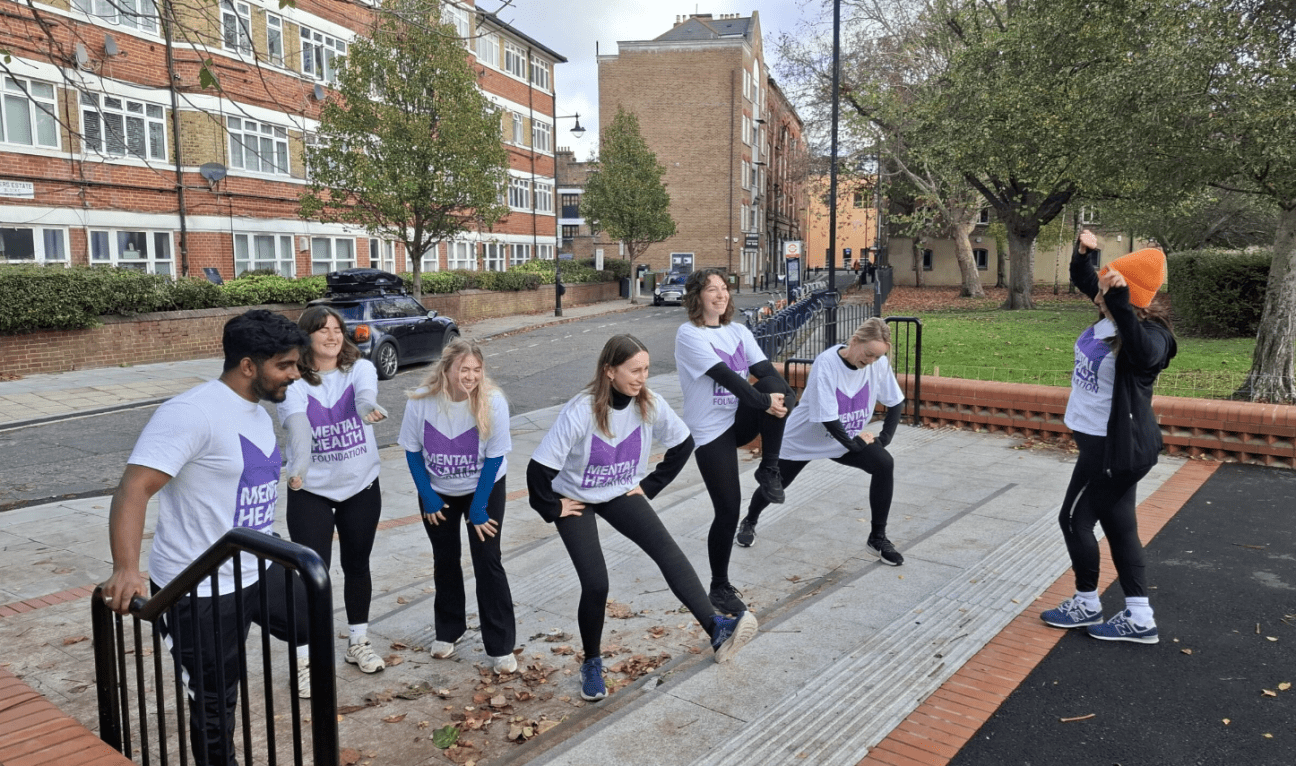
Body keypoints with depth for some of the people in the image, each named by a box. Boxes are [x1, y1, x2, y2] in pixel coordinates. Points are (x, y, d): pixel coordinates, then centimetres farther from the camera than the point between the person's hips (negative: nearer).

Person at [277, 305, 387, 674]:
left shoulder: (359, 368, -7)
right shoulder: (293, 382, -11)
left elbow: (366, 390, -31)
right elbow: (297, 422, -30)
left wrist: (369, 405, -56)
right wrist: (299, 465, -49)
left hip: (361, 487, 2)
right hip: (310, 491, -2)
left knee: (357, 566, 15)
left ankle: (358, 643, 33)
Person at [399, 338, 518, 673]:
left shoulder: (492, 401, -25)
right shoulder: (421, 400, -20)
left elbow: (495, 456, -18)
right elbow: (412, 450, -6)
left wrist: (478, 508, -16)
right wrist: (427, 496, -8)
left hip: (484, 488, -2)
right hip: (438, 493, 2)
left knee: (488, 561, -6)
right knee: (445, 561, 14)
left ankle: (501, 646, 5)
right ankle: (448, 631, 35)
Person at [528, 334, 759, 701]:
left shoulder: (651, 404, -16)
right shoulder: (580, 411, -29)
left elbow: (683, 443, 1)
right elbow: (540, 467, -27)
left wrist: (651, 484, 0)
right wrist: (553, 509, -15)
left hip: (621, 495, 3)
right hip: (575, 500, -3)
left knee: (668, 551, -20)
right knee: (595, 584, -10)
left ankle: (717, 629, -29)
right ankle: (592, 663, 15)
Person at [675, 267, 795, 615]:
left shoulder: (739, 332, 9)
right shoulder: (689, 334, -10)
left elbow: (765, 370, -5)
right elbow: (725, 376, -22)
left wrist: (785, 397, -23)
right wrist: (763, 402, -27)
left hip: (741, 419, 5)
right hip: (710, 431, -5)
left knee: (775, 387, -25)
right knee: (728, 510, -6)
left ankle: (769, 470, -10)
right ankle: (720, 588, 15)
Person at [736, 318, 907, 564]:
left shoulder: (879, 363, -17)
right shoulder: (826, 363, -32)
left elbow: (896, 402, -2)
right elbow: (827, 417, -30)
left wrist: (885, 437, -10)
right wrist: (853, 443, -20)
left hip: (848, 439, 4)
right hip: (803, 438, -3)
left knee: (884, 464, -19)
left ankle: (878, 538, -4)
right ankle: (749, 522, 45)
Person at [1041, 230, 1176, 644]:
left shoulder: (1150, 333, -24)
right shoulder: (1111, 315, 0)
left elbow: (1143, 353, -49)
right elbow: (1083, 279, 15)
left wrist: (1120, 302, -56)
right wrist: (1083, 252, -5)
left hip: (1115, 445, -9)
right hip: (1110, 441, 9)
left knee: (1075, 518, 4)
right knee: (1118, 524, 14)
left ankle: (1086, 605, 23)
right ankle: (1138, 616, 23)